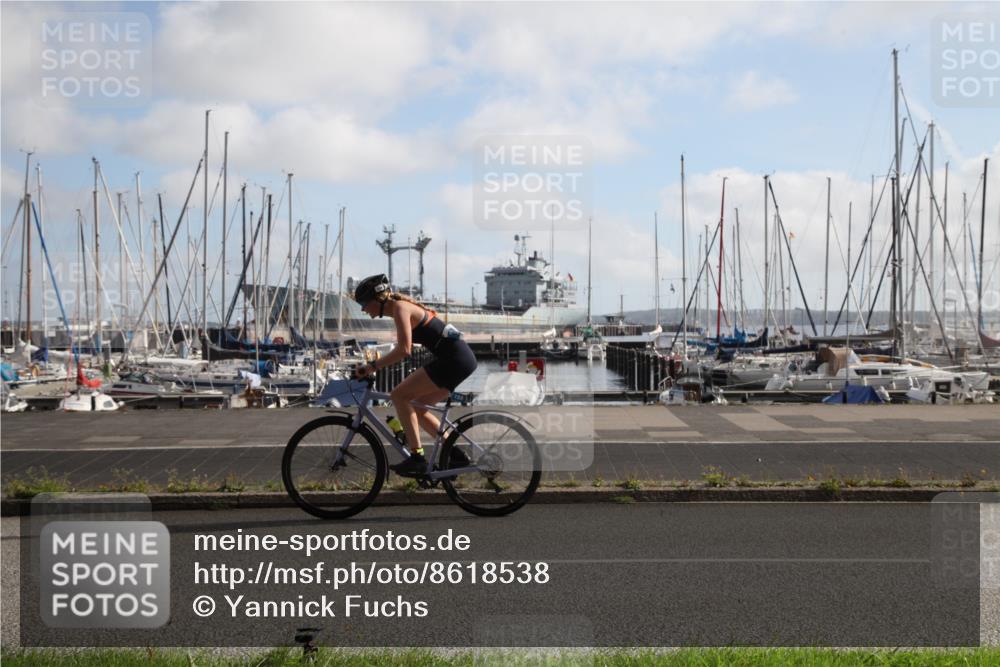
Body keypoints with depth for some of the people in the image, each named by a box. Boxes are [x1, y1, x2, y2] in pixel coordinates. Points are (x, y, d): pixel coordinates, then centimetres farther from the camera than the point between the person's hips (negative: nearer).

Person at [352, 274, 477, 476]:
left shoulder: (400, 308, -10)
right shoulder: (402, 306, 19)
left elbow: (404, 350, -21)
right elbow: (405, 348, 23)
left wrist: (372, 366, -17)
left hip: (454, 359, -10)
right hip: (461, 359, 10)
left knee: (399, 395, -11)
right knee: (416, 407, 15)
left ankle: (416, 457, -12)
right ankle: (455, 454, 17)